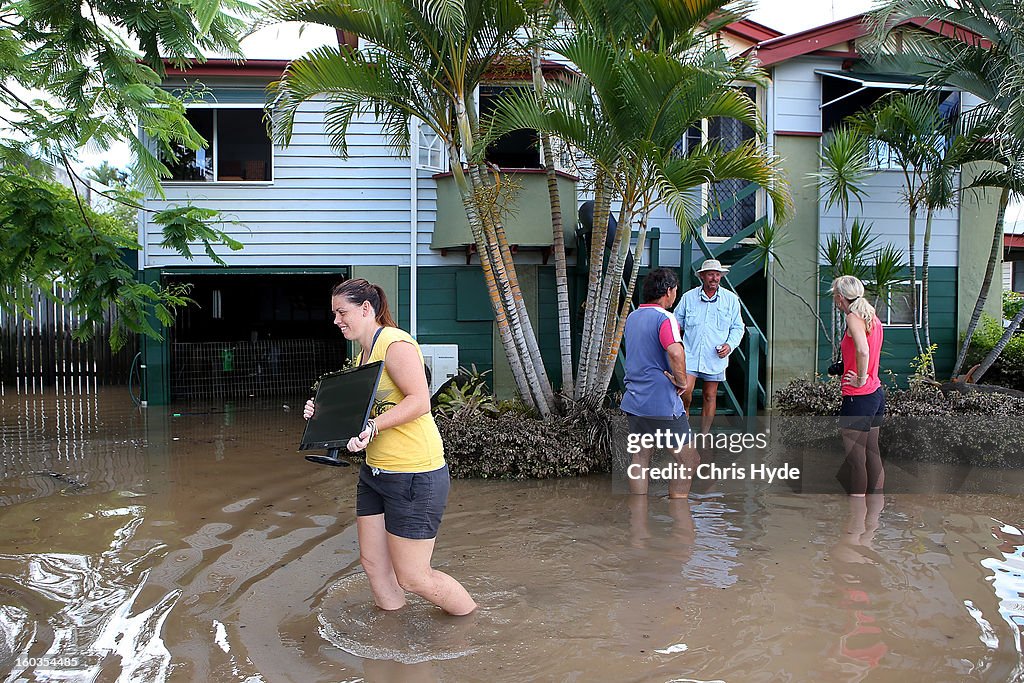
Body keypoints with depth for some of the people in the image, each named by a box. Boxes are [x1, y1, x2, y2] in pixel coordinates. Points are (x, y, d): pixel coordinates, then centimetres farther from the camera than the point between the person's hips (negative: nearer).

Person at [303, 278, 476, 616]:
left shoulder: (395, 344, -15)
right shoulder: (364, 353, 15)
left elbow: (419, 401, -26)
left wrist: (371, 426, -34)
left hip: (415, 474, -10)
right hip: (374, 471, 10)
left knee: (412, 577, -1)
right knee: (373, 562, 14)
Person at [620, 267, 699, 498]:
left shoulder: (632, 317, 13)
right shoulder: (664, 317, -14)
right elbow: (676, 353, -31)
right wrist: (681, 380, -16)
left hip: (633, 400, 8)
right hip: (662, 402, -8)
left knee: (640, 458, 13)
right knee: (688, 460, 4)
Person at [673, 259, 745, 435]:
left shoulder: (731, 299, 4)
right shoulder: (688, 297, 3)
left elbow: (738, 327, 10)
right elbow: (676, 322, 12)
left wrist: (730, 344, -7)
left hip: (715, 357, 1)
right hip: (690, 354, -1)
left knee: (710, 396, 7)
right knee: (685, 391, -15)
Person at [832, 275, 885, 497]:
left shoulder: (853, 317, -15)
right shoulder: (873, 318, 12)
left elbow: (863, 350, -31)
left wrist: (861, 379, -20)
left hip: (858, 396, -9)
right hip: (877, 393, 9)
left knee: (855, 459, -2)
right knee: (872, 455, 15)